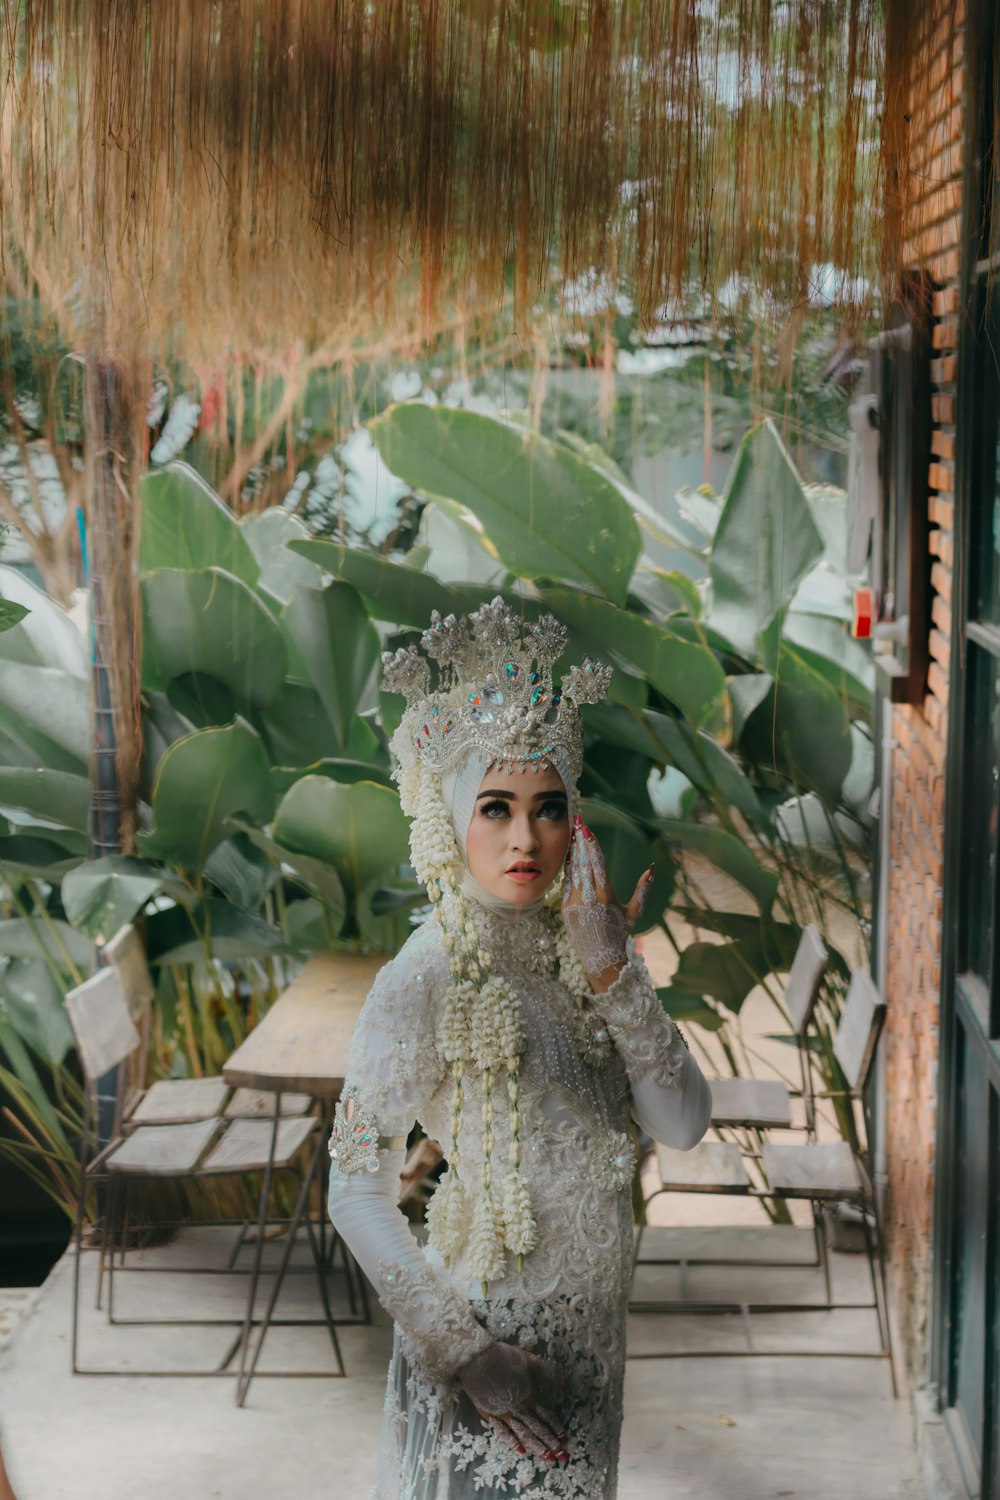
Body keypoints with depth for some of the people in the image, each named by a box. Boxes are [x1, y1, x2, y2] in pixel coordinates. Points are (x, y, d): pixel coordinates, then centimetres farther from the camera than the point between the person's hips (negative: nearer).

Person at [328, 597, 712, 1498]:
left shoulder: (575, 946, -1)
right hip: (490, 1337, -6)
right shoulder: (426, 982, -20)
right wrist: (464, 1354, -18)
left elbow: (684, 1124, -7)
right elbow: (357, 1194, -18)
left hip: (587, 1340, 6)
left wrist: (612, 974, -18)